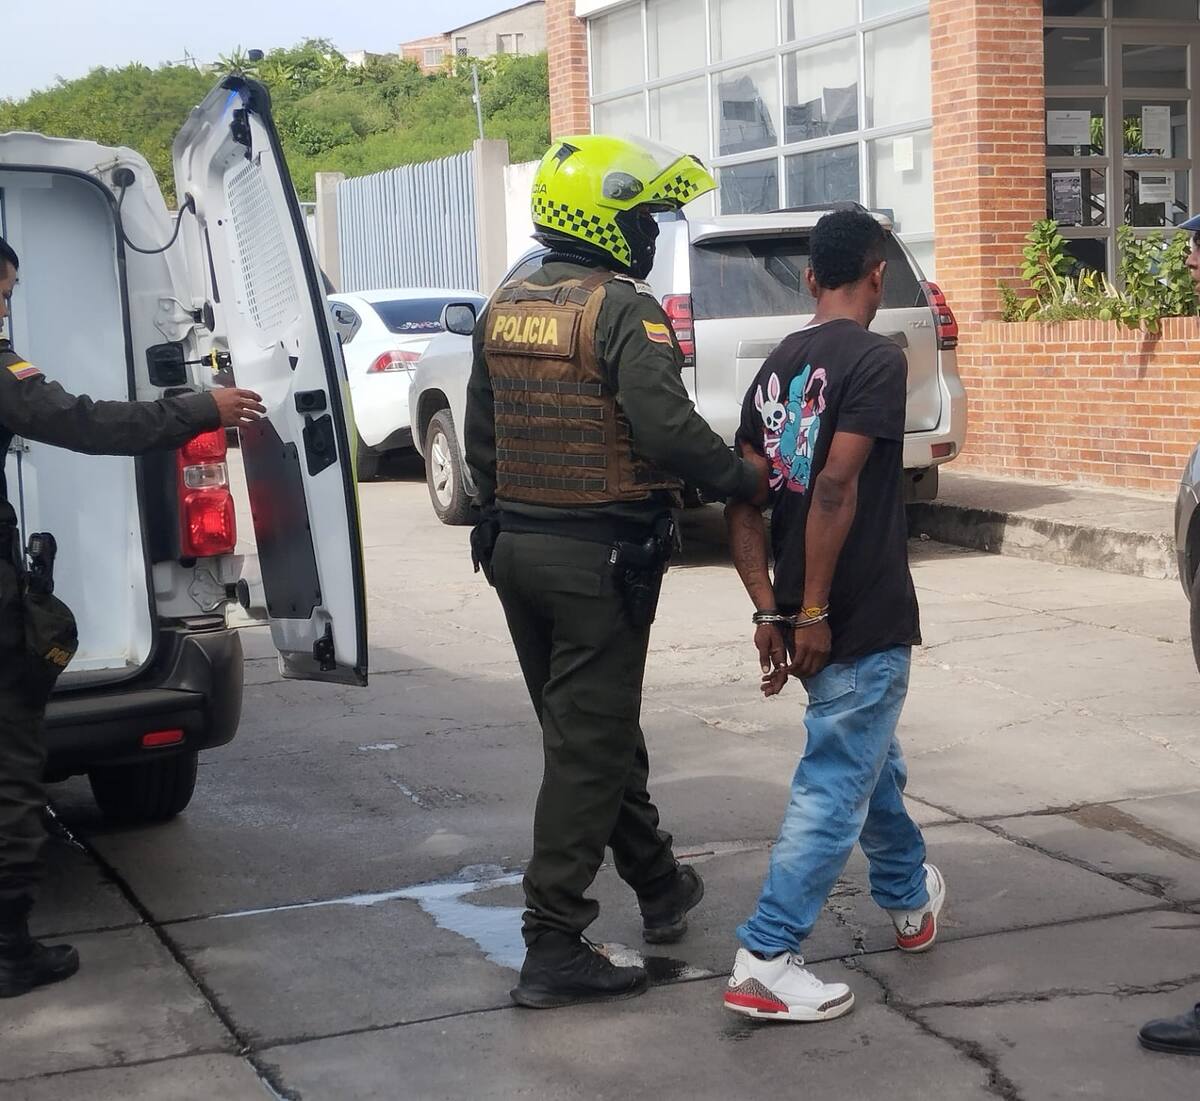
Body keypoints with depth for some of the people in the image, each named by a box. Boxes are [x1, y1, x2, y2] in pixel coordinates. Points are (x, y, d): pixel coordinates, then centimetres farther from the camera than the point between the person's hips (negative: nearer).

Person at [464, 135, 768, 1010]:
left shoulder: (504, 311, 9)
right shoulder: (623, 312, -16)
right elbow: (669, 430, -26)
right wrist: (746, 478, -12)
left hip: (517, 547, 8)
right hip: (601, 559, -8)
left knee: (594, 729, 20)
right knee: (588, 749, -1)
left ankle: (661, 885, 37)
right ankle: (554, 951, 2)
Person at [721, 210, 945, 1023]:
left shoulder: (779, 366, 9)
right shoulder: (876, 359, -13)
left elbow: (742, 499, 5)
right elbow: (836, 487, -23)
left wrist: (770, 609, 3)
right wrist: (815, 613, -19)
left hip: (811, 619, 8)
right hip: (865, 620, -8)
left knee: (874, 763, 25)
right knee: (836, 788, -2)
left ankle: (911, 897, 44)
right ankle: (766, 962, -3)